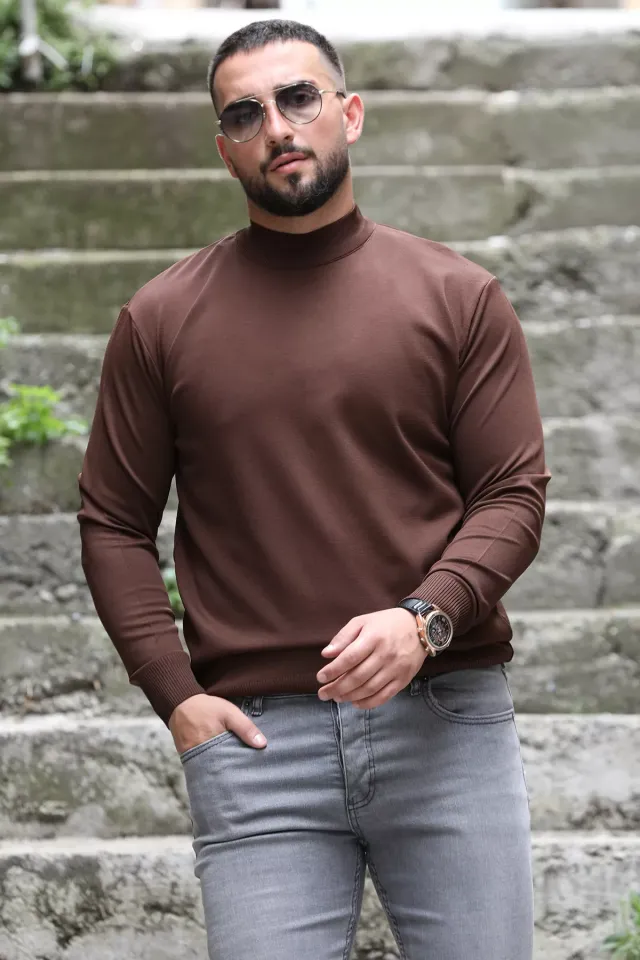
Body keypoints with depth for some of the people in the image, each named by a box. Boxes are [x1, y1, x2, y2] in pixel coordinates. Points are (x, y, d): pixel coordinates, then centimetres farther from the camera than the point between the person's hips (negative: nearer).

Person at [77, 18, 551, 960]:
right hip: (254, 735, 0)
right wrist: (175, 693, -3)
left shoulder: (459, 297, 6)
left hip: (446, 717, 0)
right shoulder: (162, 320, 7)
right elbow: (115, 525, 8)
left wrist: (424, 618, -14)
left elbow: (513, 495, 3)